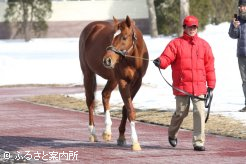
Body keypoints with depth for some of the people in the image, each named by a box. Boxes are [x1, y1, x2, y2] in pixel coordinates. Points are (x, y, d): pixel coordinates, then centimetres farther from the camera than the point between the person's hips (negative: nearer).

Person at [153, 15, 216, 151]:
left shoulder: (204, 45, 9)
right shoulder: (176, 43, 3)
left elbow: (209, 66, 9)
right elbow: (167, 57, -8)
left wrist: (211, 85, 7)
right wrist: (160, 62, -32)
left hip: (199, 86, 1)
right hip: (181, 86, -1)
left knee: (200, 112, -7)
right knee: (181, 112, 10)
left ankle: (199, 142, -4)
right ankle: (172, 134, 38)